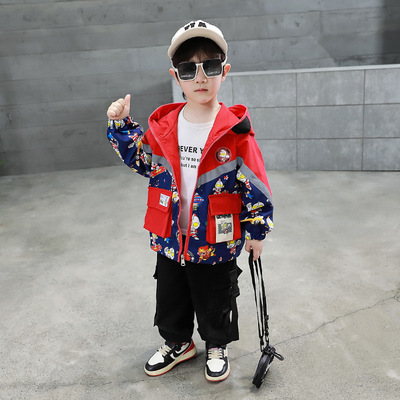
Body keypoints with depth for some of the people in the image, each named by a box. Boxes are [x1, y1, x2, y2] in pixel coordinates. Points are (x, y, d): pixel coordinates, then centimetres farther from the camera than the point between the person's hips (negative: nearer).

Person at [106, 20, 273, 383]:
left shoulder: (235, 131, -15)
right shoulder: (162, 126, -4)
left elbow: (254, 184, -9)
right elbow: (140, 158, 14)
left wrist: (256, 231, -4)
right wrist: (121, 125, 3)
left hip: (217, 243, -3)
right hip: (169, 240, 4)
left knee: (215, 301, 17)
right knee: (170, 298, 22)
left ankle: (216, 347, 44)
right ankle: (177, 343, 48)